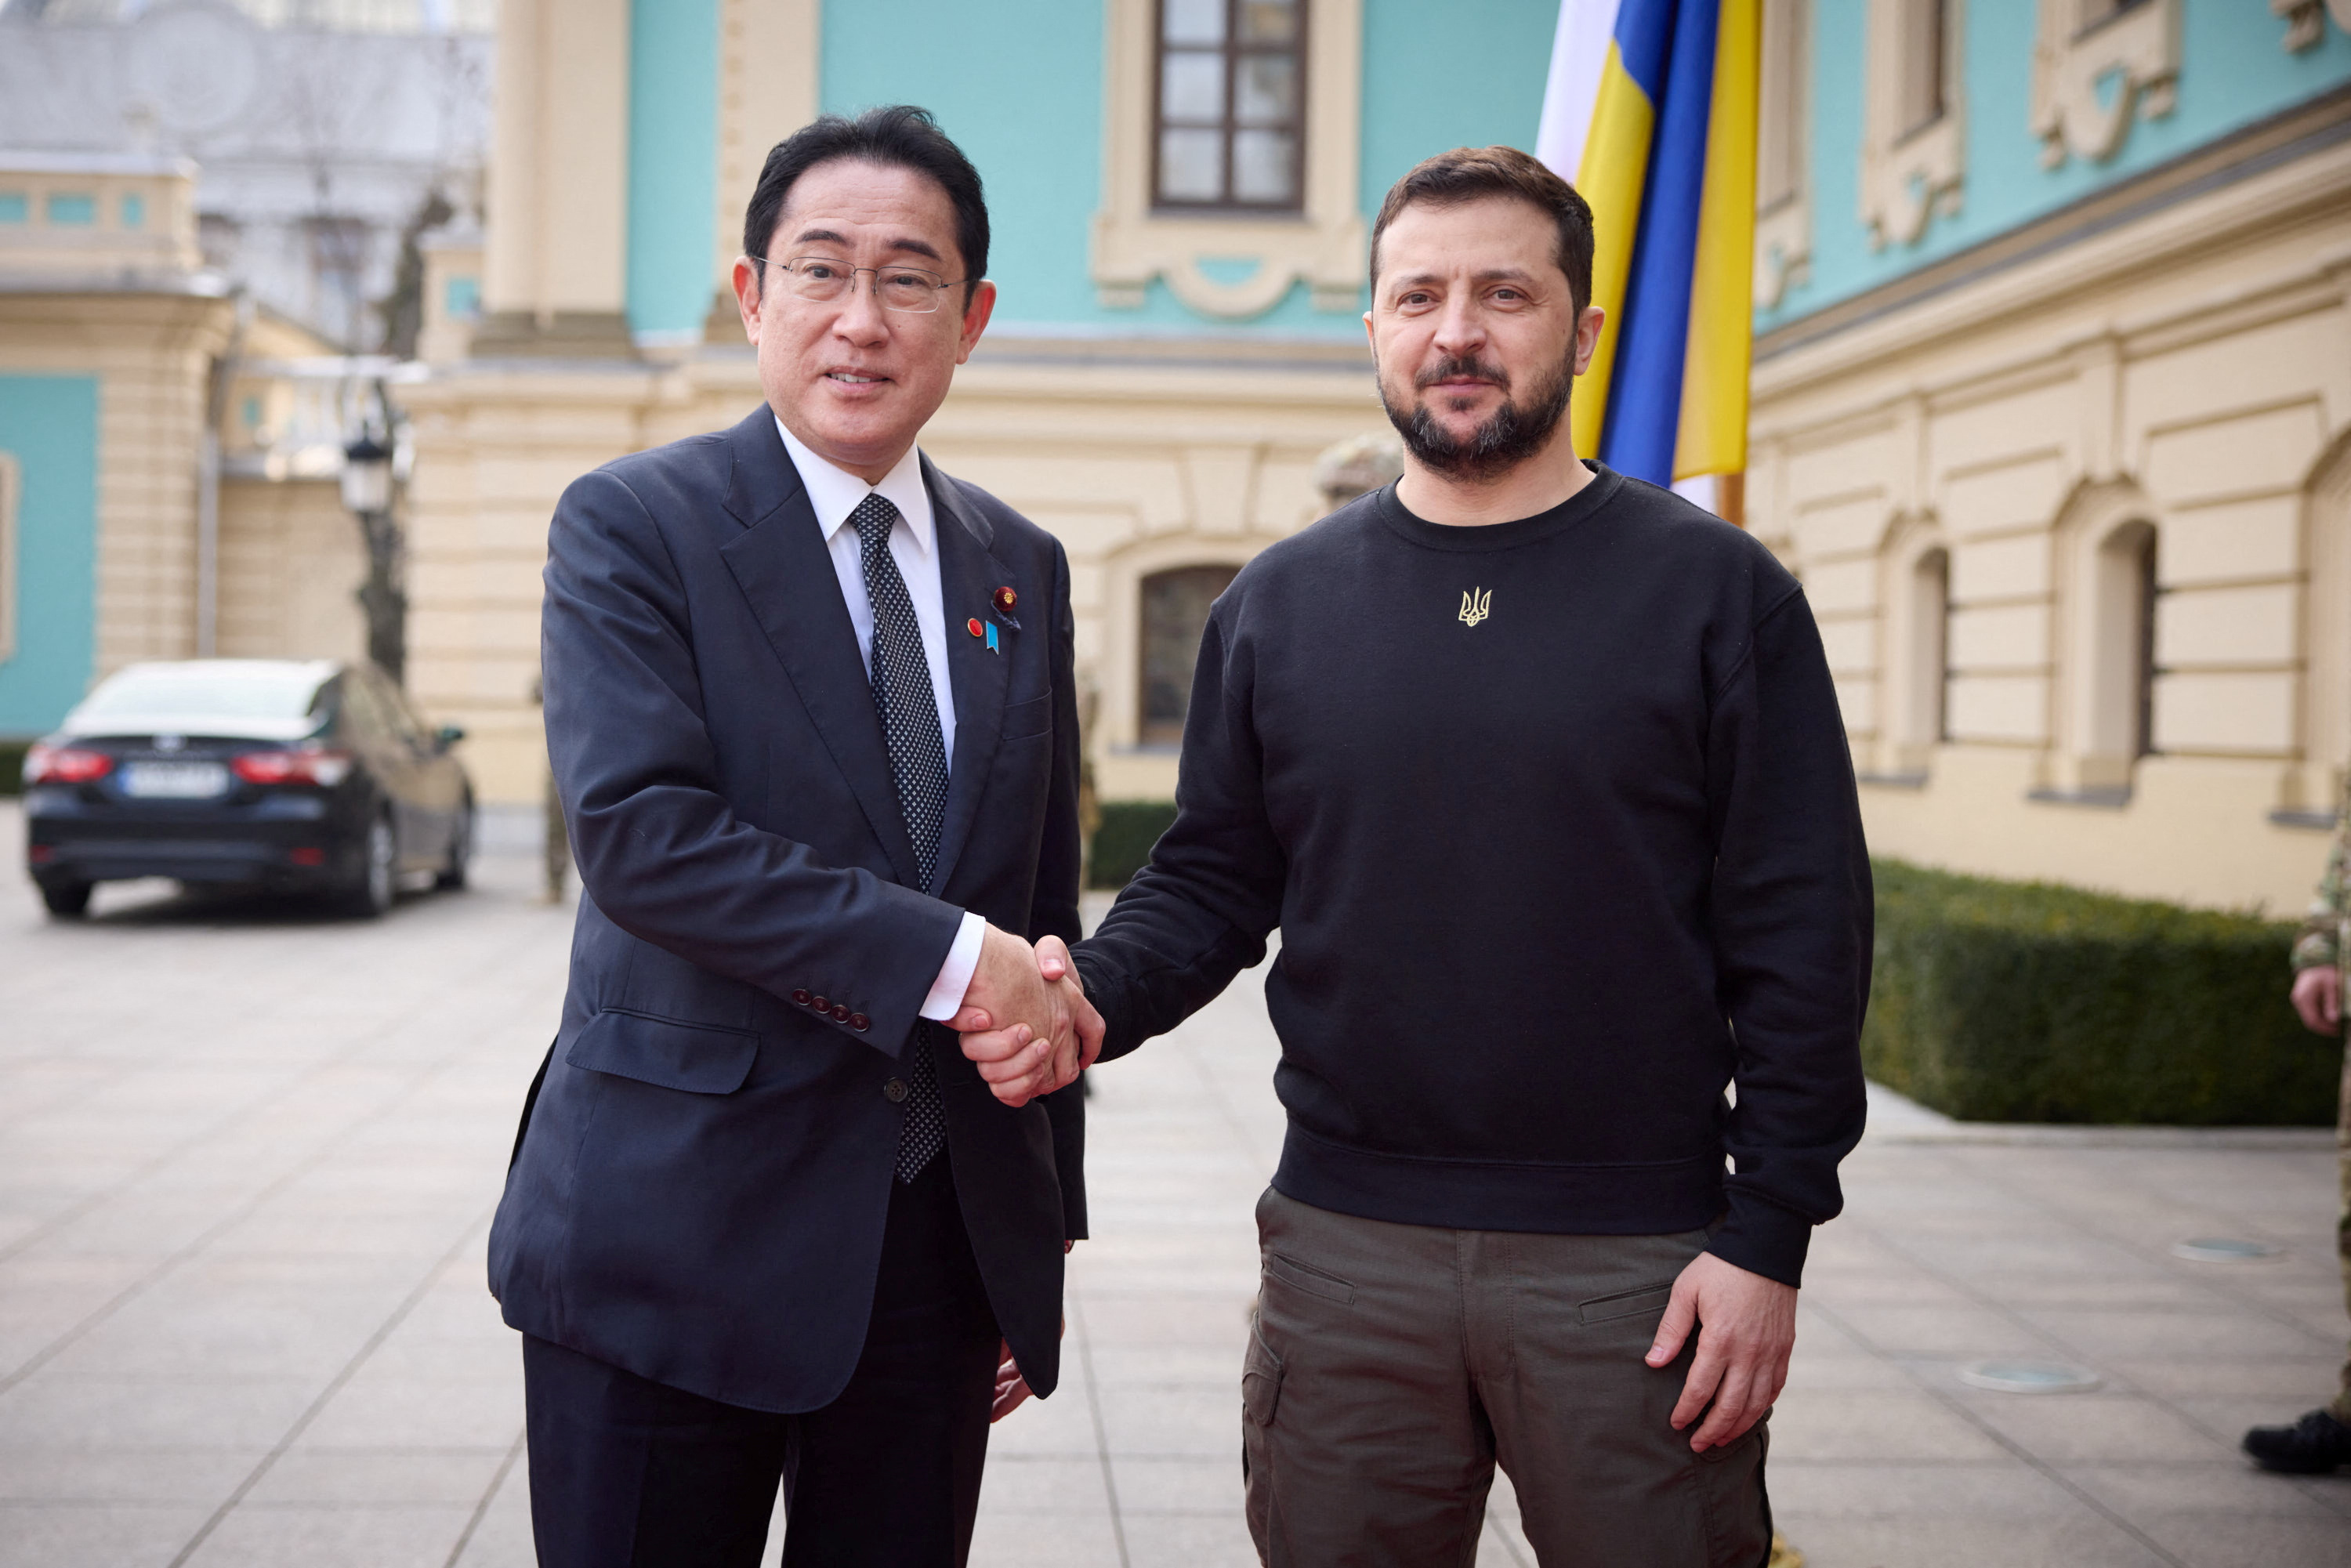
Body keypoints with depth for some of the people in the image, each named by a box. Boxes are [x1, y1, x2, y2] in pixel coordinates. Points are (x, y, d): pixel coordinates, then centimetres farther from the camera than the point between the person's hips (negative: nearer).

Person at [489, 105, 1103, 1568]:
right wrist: (945, 957, -21)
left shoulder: (1023, 568, 10)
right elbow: (637, 828, -19)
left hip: (946, 1241, 5)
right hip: (677, 1236, -4)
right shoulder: (634, 524, -5)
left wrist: (1044, 1231, 13)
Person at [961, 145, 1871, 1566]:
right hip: (1347, 1249, 2)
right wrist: (1086, 997, -10)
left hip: (1635, 1266, -2)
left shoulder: (1717, 590, -1)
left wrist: (1767, 1239, -8)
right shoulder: (1280, 602, 7)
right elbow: (1212, 885, 11)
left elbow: (1802, 940, -3)